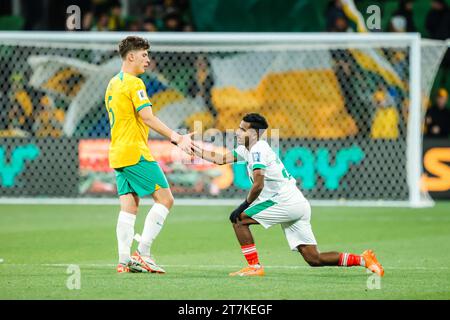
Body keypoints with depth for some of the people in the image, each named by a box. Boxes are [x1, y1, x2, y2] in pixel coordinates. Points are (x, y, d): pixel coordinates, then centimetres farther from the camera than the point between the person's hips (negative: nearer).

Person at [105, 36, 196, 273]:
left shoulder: (113, 84, 18)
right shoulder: (134, 83, -10)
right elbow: (148, 118, -20)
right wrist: (177, 137, -23)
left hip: (118, 154, 9)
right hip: (136, 153, -9)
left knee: (129, 207, 6)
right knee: (165, 199, -5)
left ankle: (124, 260, -1)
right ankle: (142, 253, -10)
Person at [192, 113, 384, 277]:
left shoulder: (258, 150, -10)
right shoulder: (247, 149, 18)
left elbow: (258, 185, -19)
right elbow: (219, 159, 21)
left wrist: (245, 205, -6)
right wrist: (193, 148, 16)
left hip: (286, 202, -9)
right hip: (298, 204, 9)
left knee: (239, 219, -4)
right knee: (314, 259, 4)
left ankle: (254, 266, -5)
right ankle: (363, 260, 1)